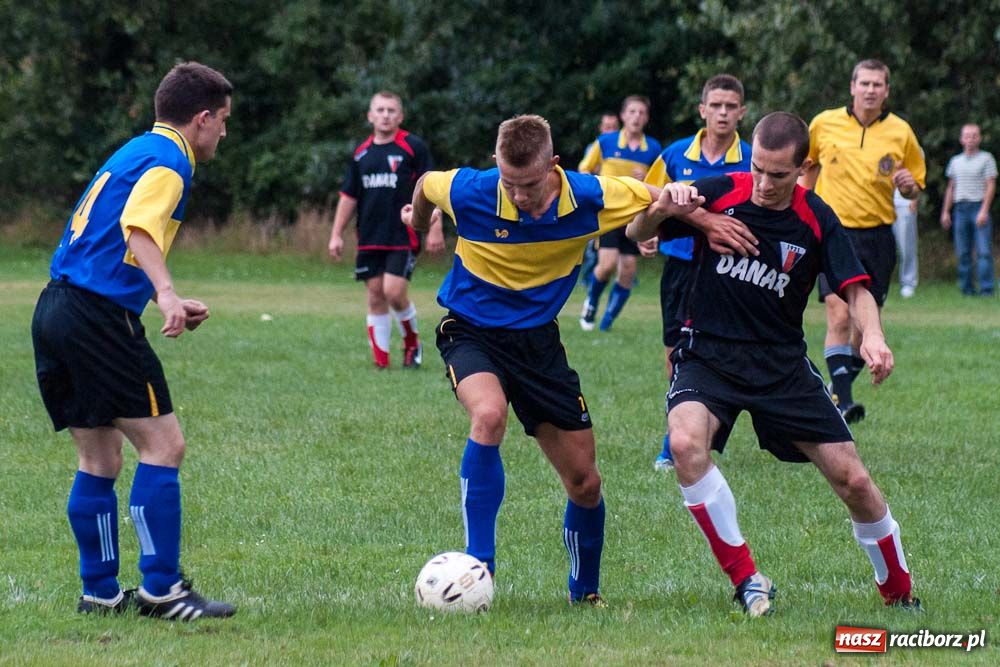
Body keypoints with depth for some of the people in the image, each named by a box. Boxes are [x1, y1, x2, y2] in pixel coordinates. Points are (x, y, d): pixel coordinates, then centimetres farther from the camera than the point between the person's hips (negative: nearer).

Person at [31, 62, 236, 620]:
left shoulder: (135, 152, 23)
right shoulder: (168, 160, -6)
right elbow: (137, 225, -25)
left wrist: (169, 304, 31)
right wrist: (167, 293, -38)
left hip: (57, 308, 10)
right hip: (100, 317, -10)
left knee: (100, 459, 13)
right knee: (163, 444, -6)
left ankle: (100, 591, 16)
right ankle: (161, 589, -8)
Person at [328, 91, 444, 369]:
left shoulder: (414, 147, -4)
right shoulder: (361, 153, 10)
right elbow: (348, 197, 15)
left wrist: (435, 229, -11)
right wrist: (336, 234, 12)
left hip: (403, 236, -5)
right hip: (369, 239, 5)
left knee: (394, 292, -14)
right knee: (375, 297, 4)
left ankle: (412, 343, 12)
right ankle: (381, 361, 10)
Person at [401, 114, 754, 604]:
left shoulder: (589, 197, -17)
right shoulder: (468, 193, -22)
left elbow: (663, 199, 1)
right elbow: (425, 185, 3)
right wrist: (419, 225, 23)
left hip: (538, 338, 3)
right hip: (471, 331, -3)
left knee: (585, 485, 4)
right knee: (489, 416, -36)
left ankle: (585, 591, 30)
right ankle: (477, 568, -31)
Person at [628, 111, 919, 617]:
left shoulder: (817, 220, -5)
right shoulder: (718, 194, -8)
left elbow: (855, 289, -4)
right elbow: (636, 233, -3)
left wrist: (871, 334, -26)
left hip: (782, 362, 1)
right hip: (708, 355, -1)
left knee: (853, 481, -3)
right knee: (686, 443, -32)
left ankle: (899, 593, 22)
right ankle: (747, 582, -21)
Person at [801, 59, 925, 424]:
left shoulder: (901, 133, 1)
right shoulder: (824, 124, 0)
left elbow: (915, 188, 10)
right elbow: (809, 165, 20)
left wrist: (909, 185, -12)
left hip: (877, 236, 2)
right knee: (839, 316, -17)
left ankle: (838, 387, 26)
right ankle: (843, 402, -18)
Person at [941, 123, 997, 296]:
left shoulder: (986, 159, 3)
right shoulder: (955, 161, 17)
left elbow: (991, 186, -4)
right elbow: (951, 188, 22)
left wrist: (984, 211, -13)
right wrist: (945, 212, 16)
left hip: (979, 207, -4)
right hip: (960, 208, 4)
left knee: (984, 251, -11)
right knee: (963, 252, 4)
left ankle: (986, 288, -11)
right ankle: (967, 287, 10)